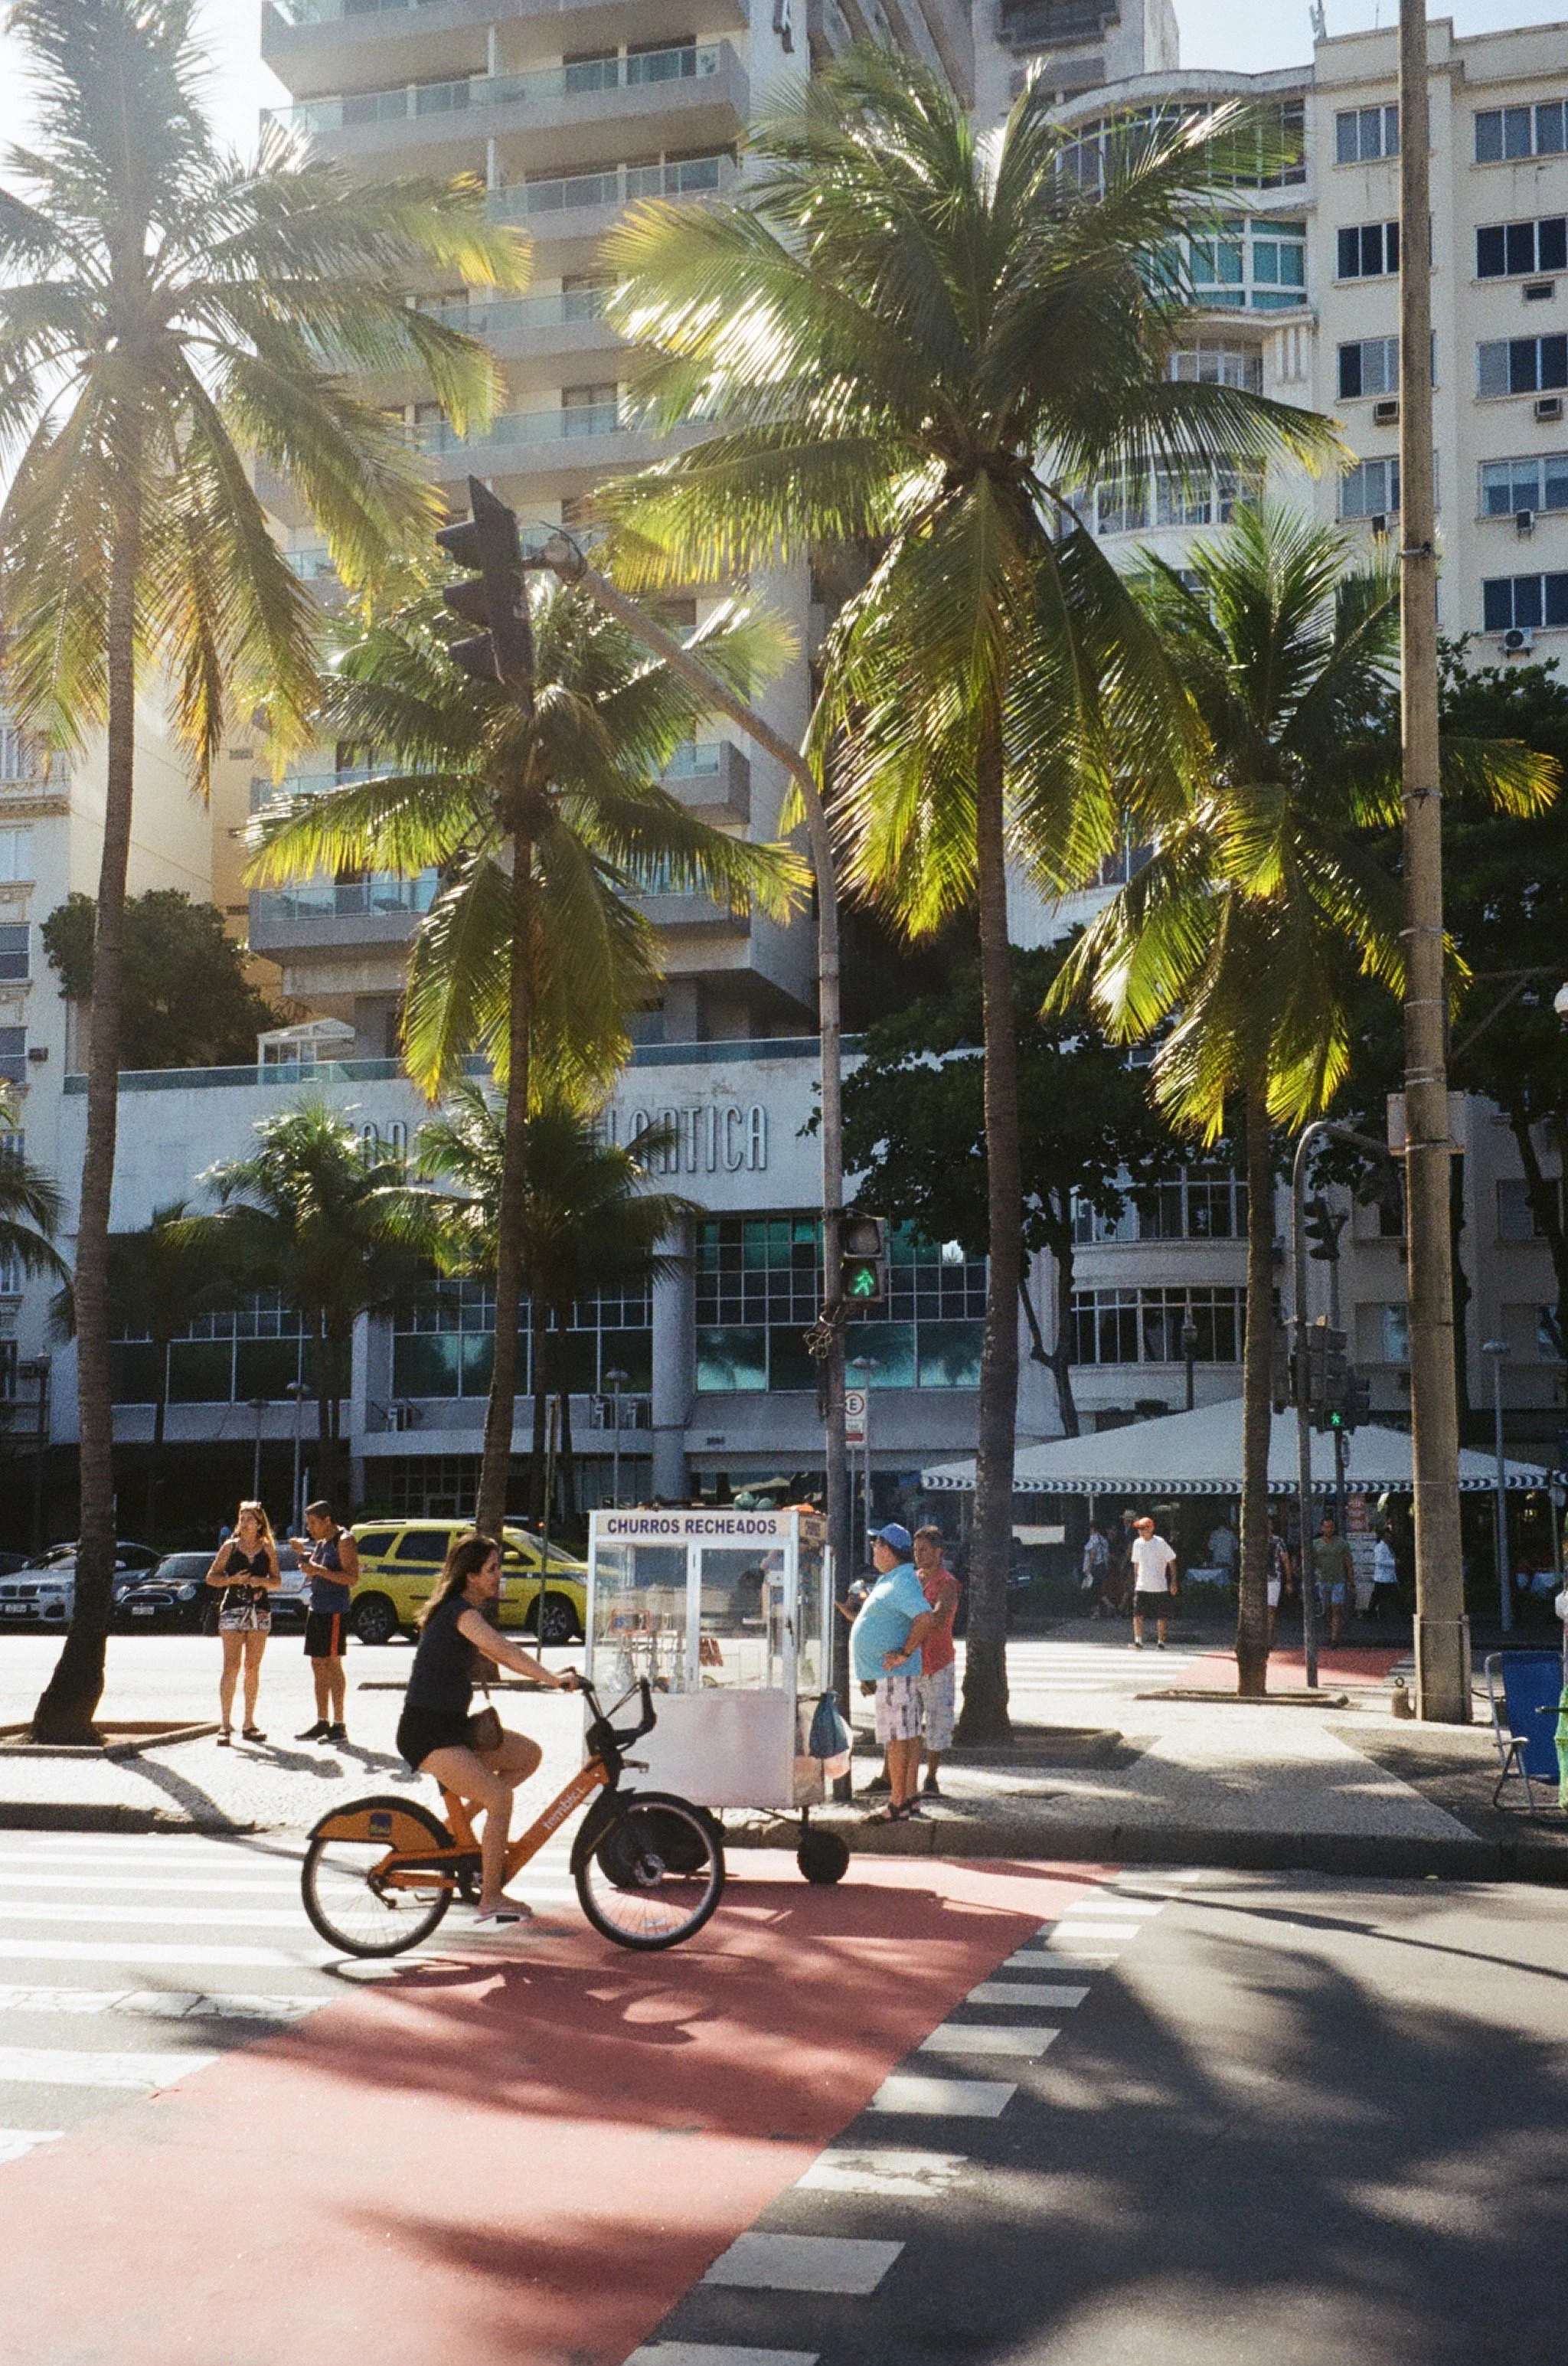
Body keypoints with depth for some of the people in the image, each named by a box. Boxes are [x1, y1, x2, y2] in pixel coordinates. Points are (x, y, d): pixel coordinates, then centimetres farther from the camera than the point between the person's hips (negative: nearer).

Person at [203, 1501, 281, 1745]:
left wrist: (262, 1582, -9)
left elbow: (277, 1581, 11)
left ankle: (249, 1724, 12)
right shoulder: (230, 1547, 4)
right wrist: (232, 1580, -12)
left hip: (260, 1611, 2)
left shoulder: (268, 1549, 8)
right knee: (231, 1666, -9)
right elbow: (211, 1577, 4)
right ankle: (226, 1725, -9)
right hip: (233, 1608, -2)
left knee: (253, 1667, 6)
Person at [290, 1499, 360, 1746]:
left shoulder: (344, 1542, -11)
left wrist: (319, 1570, -24)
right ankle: (322, 1723, 16)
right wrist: (304, 1554, 9)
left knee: (332, 1665, -8)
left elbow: (352, 1579, -20)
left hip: (335, 1611, -9)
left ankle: (338, 1726, -6)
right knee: (318, 1665, 10)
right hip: (317, 1609, 9)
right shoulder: (320, 1542, 17)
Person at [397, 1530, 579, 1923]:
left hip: (452, 1725, 10)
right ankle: (491, 1900, -7)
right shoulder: (460, 1611, -17)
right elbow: (504, 1651, -31)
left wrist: (551, 1675, 6)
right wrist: (553, 1679, -38)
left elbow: (500, 1657, 17)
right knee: (500, 1800, -18)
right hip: (426, 1732, -10)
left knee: (528, 1755, 6)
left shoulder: (468, 1610, 14)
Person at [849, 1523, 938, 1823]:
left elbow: (926, 1618, -30)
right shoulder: (890, 1580, 16)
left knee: (897, 1737, -7)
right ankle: (909, 1798, 15)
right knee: (908, 1735, 11)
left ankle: (898, 1804, -6)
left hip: (893, 1672, -10)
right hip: (890, 1674, 10)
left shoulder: (903, 1582, -18)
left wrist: (904, 1654, -24)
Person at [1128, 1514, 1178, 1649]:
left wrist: (1173, 1582, -6)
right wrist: (1135, 1582, 16)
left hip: (1160, 1586, -3)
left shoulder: (1161, 1543, -7)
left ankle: (1160, 1642, 17)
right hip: (1141, 1586, 3)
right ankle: (1138, 1641, -10)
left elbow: (1171, 1562, -2)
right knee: (1137, 1614, -10)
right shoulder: (1137, 1543, 6)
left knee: (1161, 1616, 5)